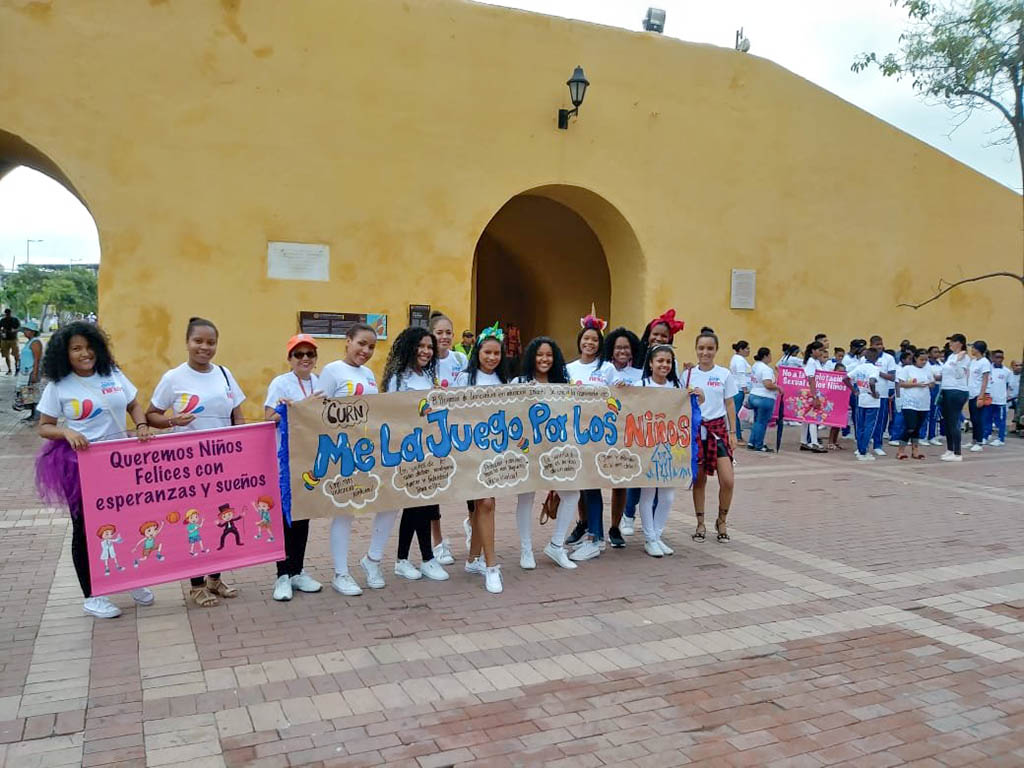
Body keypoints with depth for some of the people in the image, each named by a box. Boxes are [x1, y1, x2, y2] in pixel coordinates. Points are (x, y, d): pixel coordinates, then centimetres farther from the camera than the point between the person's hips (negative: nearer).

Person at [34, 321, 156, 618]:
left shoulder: (113, 375, 4)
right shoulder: (58, 387, -4)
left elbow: (134, 405, 11)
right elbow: (44, 427, -1)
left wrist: (141, 425, -9)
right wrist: (66, 432, -21)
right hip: (80, 465, -3)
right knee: (85, 529, 7)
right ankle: (91, 597, 20)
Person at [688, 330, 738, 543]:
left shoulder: (724, 374, 2)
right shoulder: (689, 374, 3)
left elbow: (729, 405, 5)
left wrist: (732, 432, 1)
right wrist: (692, 398, -14)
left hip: (718, 427, 0)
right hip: (696, 428, 1)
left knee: (728, 480, -8)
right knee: (699, 480, 6)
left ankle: (721, 521, 13)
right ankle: (700, 524, 20)